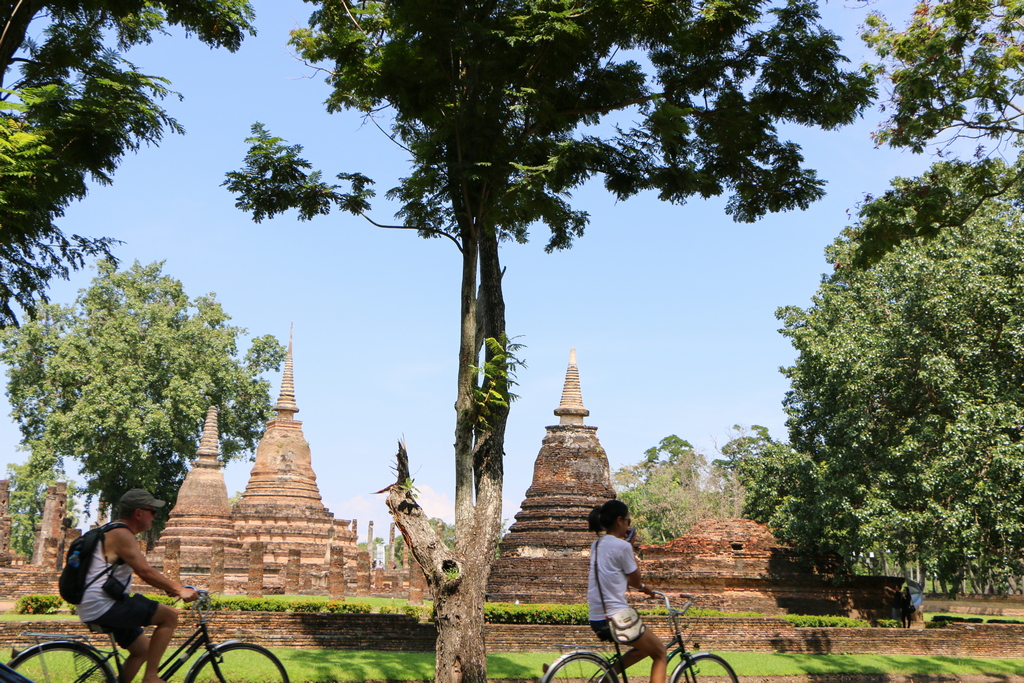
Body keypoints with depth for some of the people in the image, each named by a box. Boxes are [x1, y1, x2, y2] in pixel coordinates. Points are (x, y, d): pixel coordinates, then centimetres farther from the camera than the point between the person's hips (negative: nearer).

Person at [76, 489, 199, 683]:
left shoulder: (116, 533, 20)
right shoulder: (120, 534, -13)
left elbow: (144, 571, 21)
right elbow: (145, 572, -22)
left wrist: (172, 587, 11)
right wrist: (179, 589, -20)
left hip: (93, 610, 11)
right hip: (103, 606, -11)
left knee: (143, 649, 19)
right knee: (170, 615, -12)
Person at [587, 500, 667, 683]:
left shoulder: (596, 545, 11)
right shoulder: (622, 546, -14)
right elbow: (636, 581, -1)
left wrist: (643, 588, 13)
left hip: (597, 620, 8)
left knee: (647, 645, 28)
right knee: (660, 654, 11)